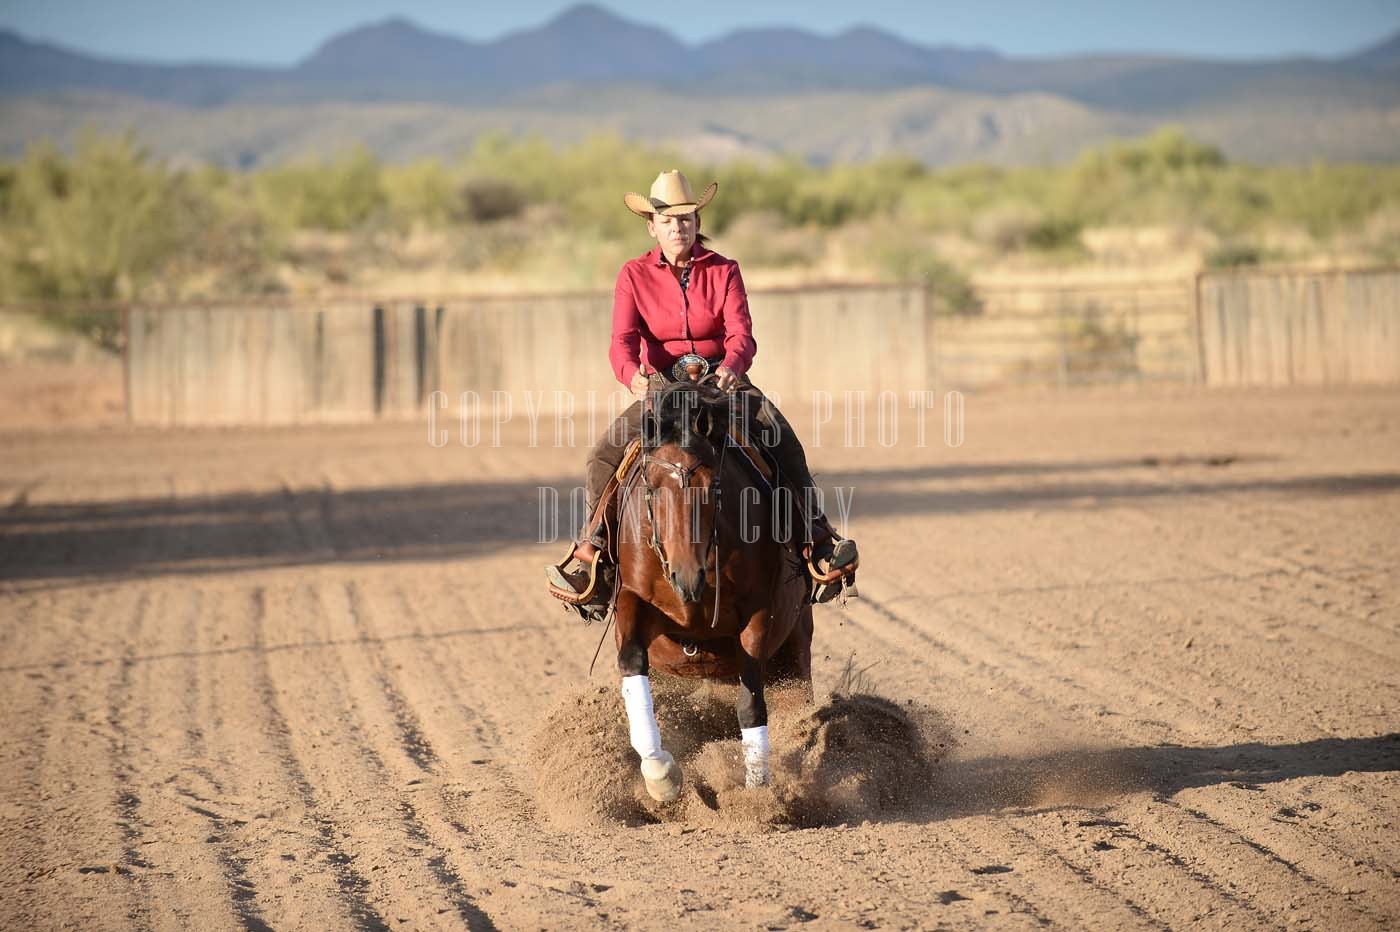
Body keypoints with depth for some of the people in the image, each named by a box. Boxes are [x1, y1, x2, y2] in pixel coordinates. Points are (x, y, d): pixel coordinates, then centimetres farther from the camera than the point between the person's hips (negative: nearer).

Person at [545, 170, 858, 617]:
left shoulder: (723, 271, 2)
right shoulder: (634, 275, 2)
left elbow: (741, 332, -10)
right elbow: (623, 340, -10)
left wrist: (732, 366, -35)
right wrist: (633, 375, -35)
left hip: (722, 378, 0)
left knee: (783, 440, -25)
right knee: (604, 456, -20)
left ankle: (817, 536, -18)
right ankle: (590, 553, -11)